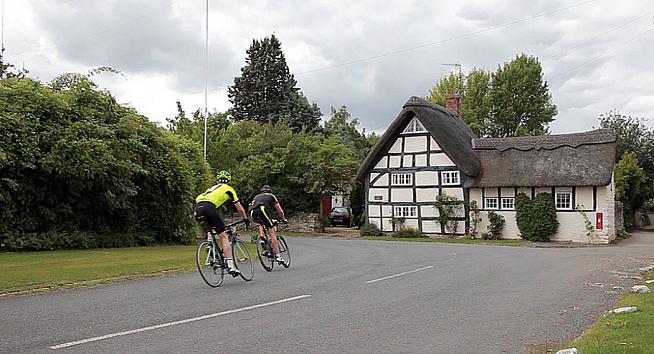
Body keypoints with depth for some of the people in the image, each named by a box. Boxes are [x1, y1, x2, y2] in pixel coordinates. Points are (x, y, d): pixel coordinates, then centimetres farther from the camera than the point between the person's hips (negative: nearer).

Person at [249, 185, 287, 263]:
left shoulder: (256, 197, 40)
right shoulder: (271, 196, 30)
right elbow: (280, 211, 30)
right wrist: (283, 220, 47)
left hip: (252, 213, 4)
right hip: (262, 210, -4)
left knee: (261, 224, 36)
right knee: (272, 232, -1)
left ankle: (261, 237, 10)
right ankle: (277, 255, -9)